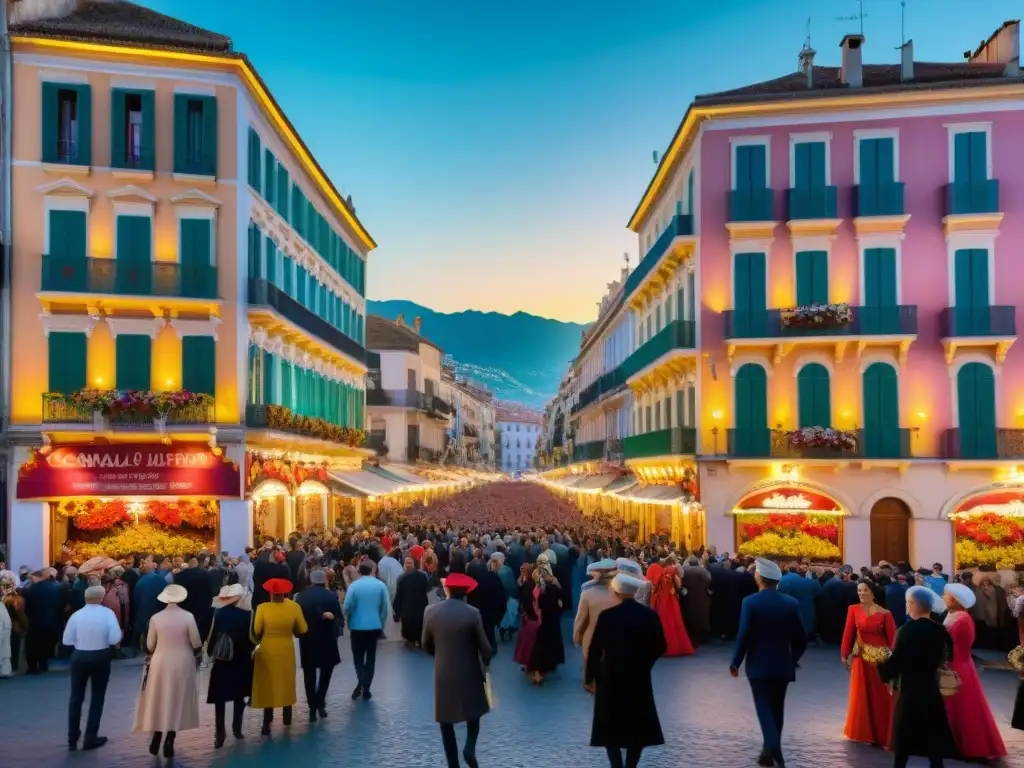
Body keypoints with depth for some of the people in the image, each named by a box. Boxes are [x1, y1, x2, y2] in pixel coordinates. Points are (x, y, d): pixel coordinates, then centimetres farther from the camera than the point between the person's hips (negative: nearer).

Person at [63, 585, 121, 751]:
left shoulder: (76, 615, -7)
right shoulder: (107, 613, -10)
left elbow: (67, 641, -4)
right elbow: (115, 639, -15)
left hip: (79, 657, 2)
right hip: (100, 658, -1)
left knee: (76, 697, 14)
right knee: (97, 697, 12)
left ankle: (72, 739, 20)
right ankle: (90, 738, 15)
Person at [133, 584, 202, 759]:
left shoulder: (155, 618, -6)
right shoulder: (188, 617, -11)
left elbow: (149, 646, -1)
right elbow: (197, 644, -9)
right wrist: (193, 652, 13)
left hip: (160, 663, 1)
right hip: (182, 664, -1)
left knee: (160, 701, 14)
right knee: (176, 701, 7)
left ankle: (156, 740, 20)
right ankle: (169, 741, 5)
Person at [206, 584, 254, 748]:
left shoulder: (218, 613, -9)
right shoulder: (247, 614, -11)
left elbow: (211, 635, -7)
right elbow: (251, 638, -7)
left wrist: (210, 652, 9)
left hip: (222, 661, 0)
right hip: (241, 661, 0)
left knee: (220, 697, 5)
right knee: (239, 696, 15)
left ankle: (220, 732, -2)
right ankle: (237, 728, 21)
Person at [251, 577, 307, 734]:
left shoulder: (262, 608, -15)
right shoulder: (294, 607, -10)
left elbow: (256, 631, -11)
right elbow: (303, 630, -3)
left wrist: (258, 641, 10)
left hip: (267, 651, -2)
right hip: (286, 650, 2)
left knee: (268, 684, 7)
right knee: (286, 682, 21)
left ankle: (267, 723, 2)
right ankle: (287, 716, 32)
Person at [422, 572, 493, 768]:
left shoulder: (431, 612, -6)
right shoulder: (472, 613, -13)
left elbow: (426, 645, 5)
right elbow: (484, 646, -8)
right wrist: (485, 663, 13)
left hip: (443, 673, 1)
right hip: (469, 673, -1)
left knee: (446, 720, 12)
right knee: (474, 711, 20)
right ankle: (470, 747, -2)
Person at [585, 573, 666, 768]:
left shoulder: (606, 616, -13)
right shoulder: (650, 615, -4)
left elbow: (595, 650, -9)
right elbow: (660, 647, 4)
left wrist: (589, 678, 4)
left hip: (611, 678, -2)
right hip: (639, 678, 2)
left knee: (611, 727, 10)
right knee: (638, 727, 15)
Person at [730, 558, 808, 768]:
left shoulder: (750, 602, -12)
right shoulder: (791, 603, -2)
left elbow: (744, 636, -14)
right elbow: (801, 638, 1)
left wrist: (735, 662, -3)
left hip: (758, 665, -3)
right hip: (783, 665, 4)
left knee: (764, 708, -1)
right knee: (777, 709, 15)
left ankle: (773, 748, -21)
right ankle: (771, 751, 23)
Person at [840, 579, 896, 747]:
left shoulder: (884, 614, -7)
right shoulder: (854, 610, -3)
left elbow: (893, 637, -9)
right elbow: (848, 633, -5)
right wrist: (845, 654, -7)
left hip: (881, 658, -1)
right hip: (862, 658, 1)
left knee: (882, 696, 7)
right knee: (862, 695, 11)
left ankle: (881, 734, 20)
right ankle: (864, 732, 26)